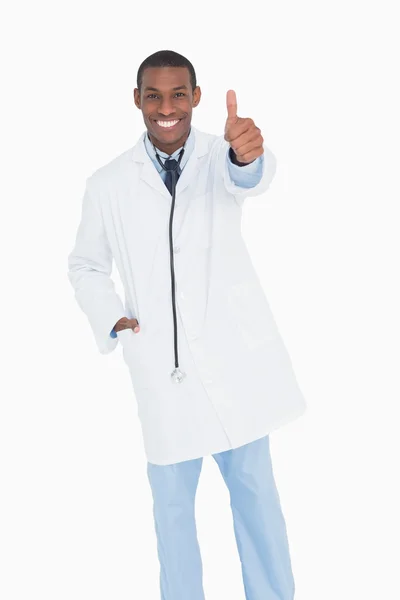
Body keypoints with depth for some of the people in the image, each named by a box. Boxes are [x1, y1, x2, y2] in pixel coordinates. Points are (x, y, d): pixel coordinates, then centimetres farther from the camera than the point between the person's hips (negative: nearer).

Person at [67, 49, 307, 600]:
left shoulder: (220, 155, -3)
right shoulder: (108, 184, 1)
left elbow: (248, 178, -28)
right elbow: (85, 266, 13)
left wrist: (248, 154, -52)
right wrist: (112, 321, -4)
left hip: (233, 353, 0)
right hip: (161, 365, 1)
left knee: (254, 487, 10)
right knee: (172, 499, 12)